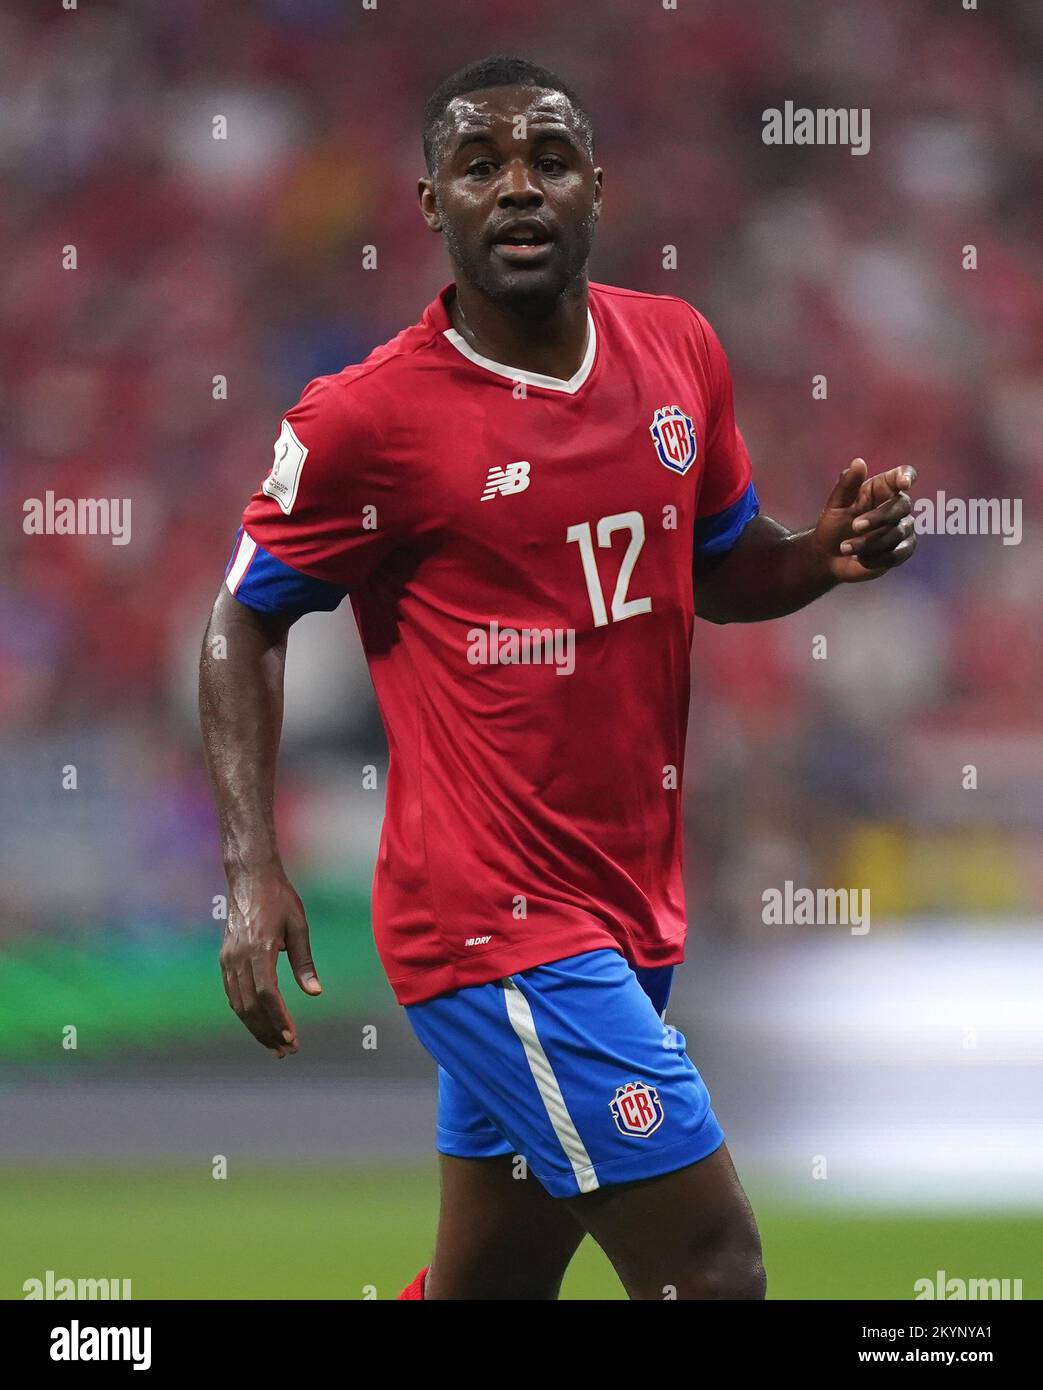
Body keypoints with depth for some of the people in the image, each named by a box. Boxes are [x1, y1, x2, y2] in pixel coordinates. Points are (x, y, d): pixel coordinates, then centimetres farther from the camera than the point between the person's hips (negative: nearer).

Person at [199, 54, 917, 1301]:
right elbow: (246, 626, 1)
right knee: (714, 1273, -13)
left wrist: (825, 556, -3)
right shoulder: (368, 420, -11)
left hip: (631, 909, 7)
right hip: (494, 915, -7)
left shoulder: (678, 352, 5)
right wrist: (253, 872, -10)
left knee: (488, 1280, 15)